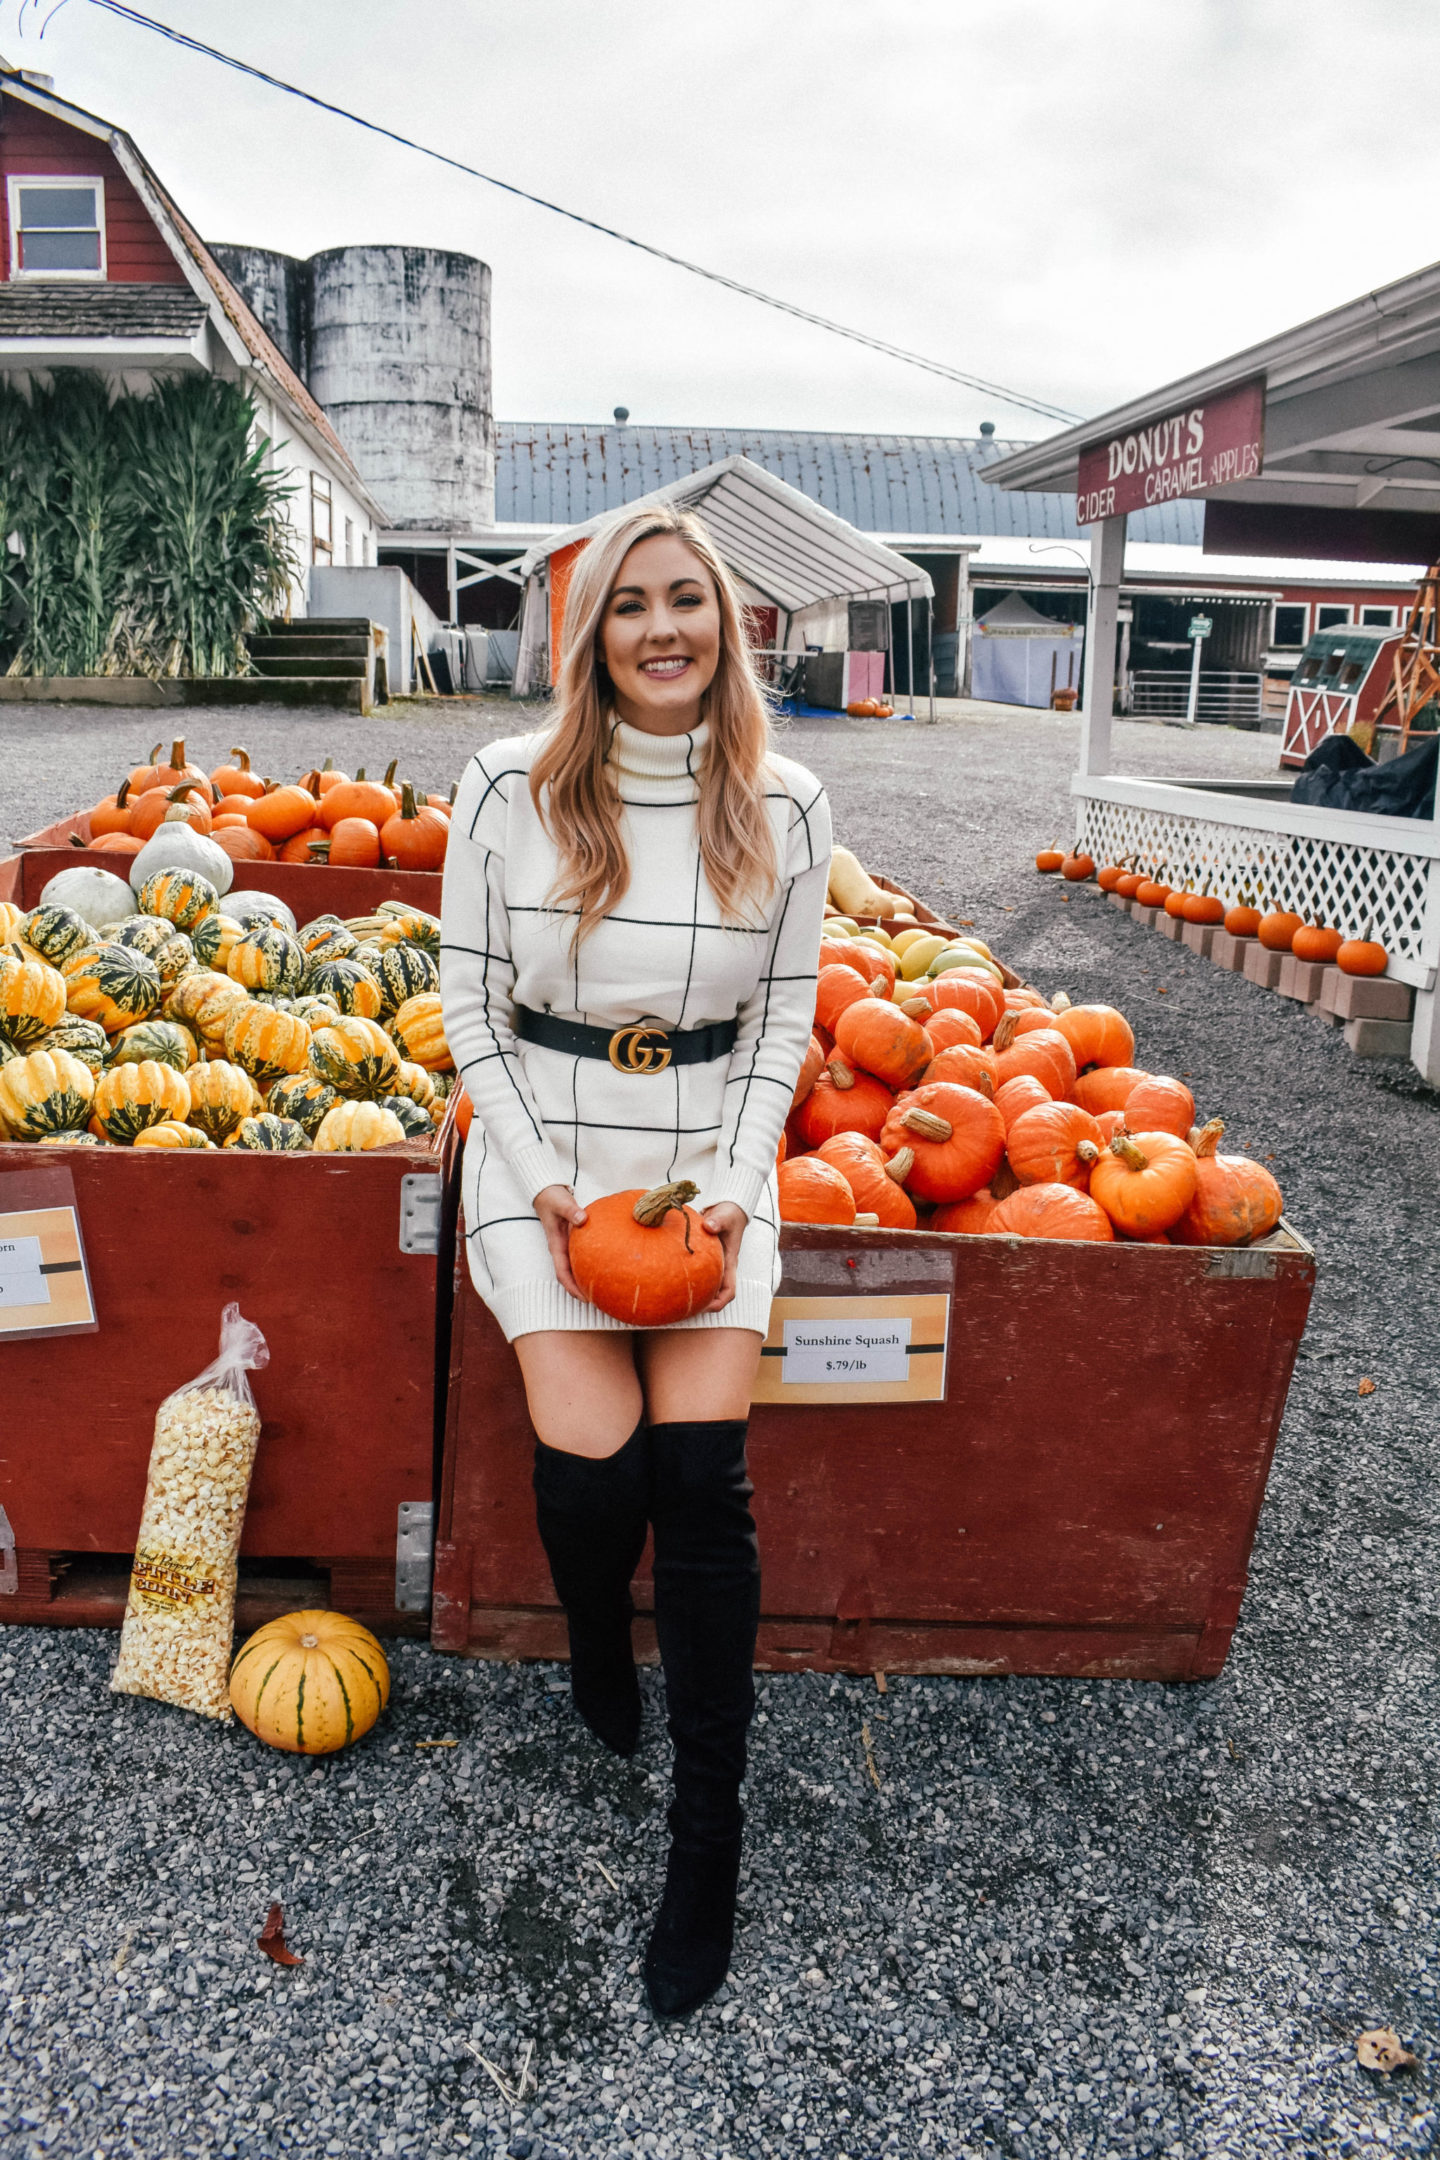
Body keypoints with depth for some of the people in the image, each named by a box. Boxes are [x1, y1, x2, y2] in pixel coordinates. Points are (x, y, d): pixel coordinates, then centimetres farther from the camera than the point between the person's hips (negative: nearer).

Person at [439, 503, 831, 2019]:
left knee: (702, 1473, -11)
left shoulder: (783, 807, 0)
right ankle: (597, 1652, 28)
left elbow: (785, 1017, 5)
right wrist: (547, 1181, -8)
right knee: (594, 1467, -11)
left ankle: (710, 1829, 7)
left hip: (711, 1153, 1)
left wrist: (728, 1185, -7)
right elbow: (470, 1004, 0)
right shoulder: (510, 789, -4)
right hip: (545, 1143, 0)